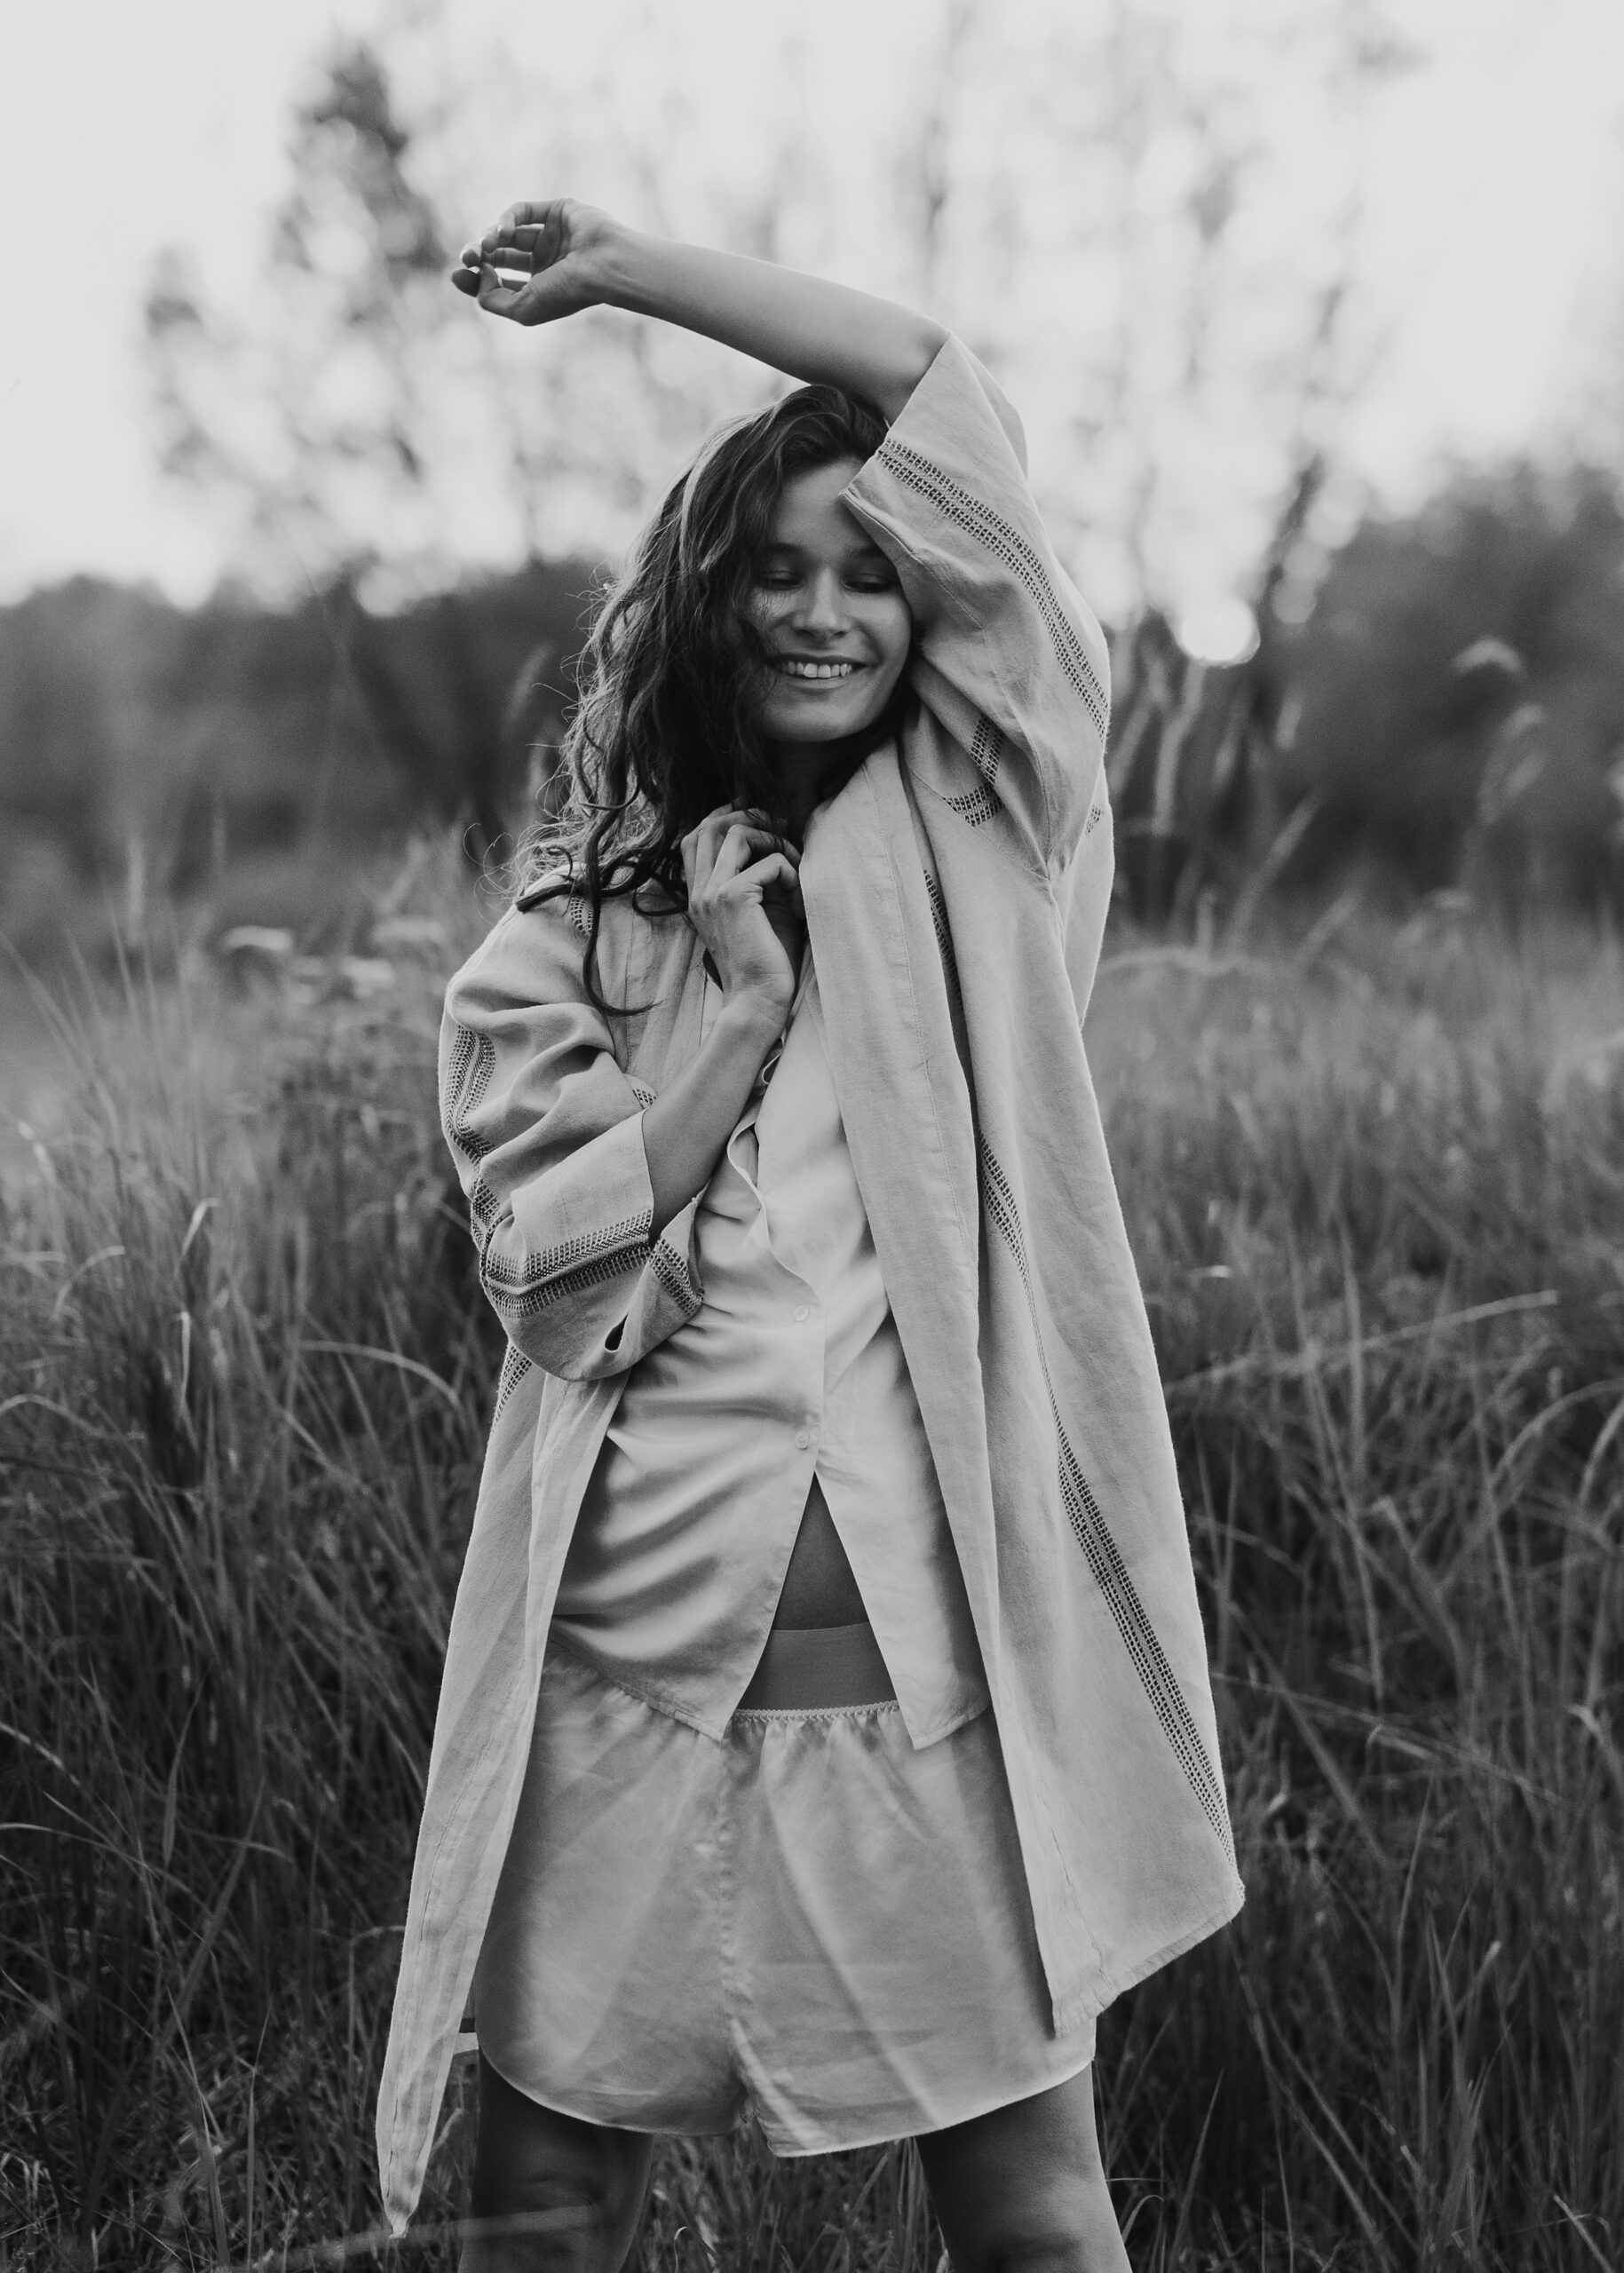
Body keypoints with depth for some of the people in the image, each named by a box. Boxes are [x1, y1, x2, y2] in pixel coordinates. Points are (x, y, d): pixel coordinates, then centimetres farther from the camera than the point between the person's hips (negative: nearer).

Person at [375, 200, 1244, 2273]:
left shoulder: (985, 827, 4)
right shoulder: (585, 909, 8)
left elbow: (947, 403, -3)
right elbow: (545, 1258, -3)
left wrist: (620, 271, 3)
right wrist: (743, 989, -7)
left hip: (944, 1661, -1)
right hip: (630, 1668, 2)